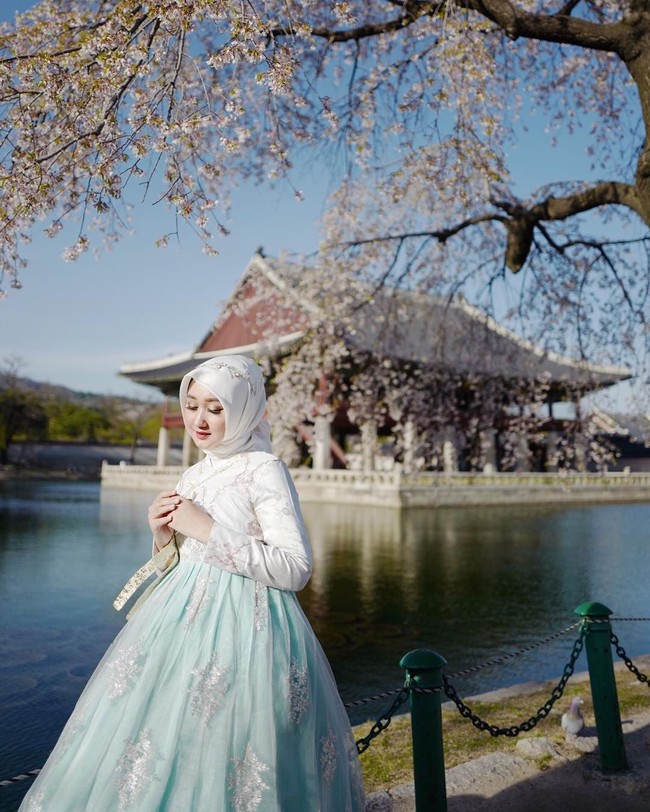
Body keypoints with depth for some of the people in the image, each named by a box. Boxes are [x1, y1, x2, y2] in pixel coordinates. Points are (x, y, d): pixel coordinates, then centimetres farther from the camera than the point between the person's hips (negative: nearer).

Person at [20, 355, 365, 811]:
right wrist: (164, 536, -2)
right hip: (186, 620, 7)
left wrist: (208, 530, -19)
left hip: (242, 625, -7)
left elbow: (296, 569, -19)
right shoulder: (195, 476, 11)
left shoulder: (264, 470, -11)